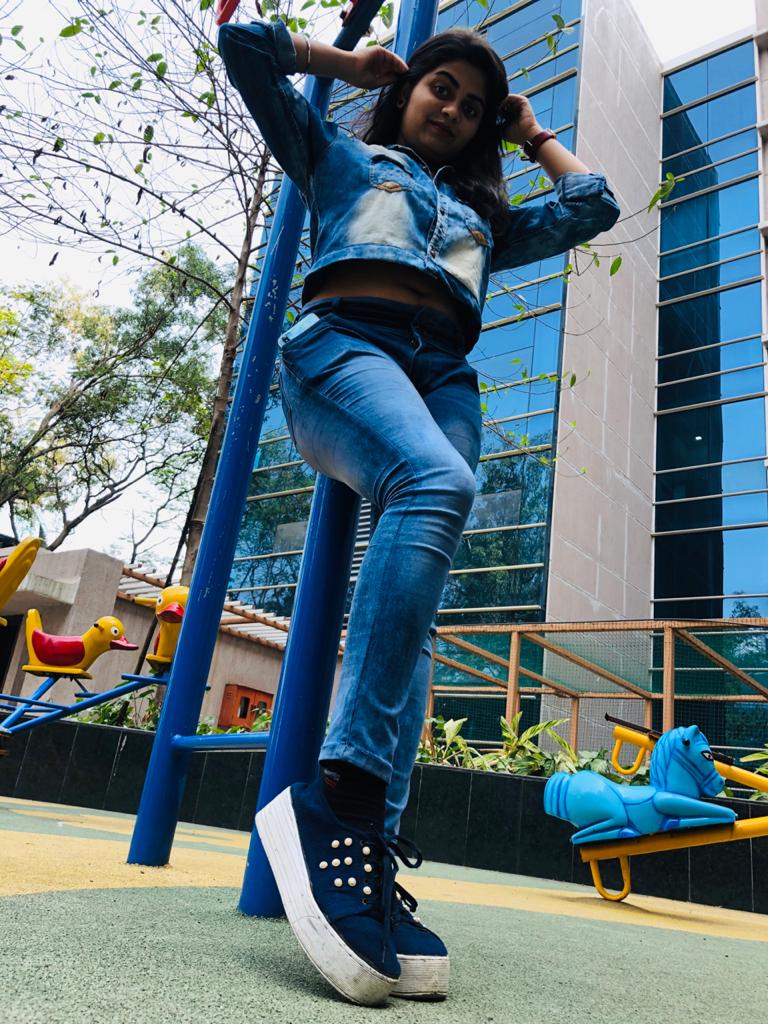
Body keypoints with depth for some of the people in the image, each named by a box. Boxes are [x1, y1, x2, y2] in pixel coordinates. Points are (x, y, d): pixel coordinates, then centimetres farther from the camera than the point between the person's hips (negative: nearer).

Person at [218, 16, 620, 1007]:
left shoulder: (483, 217, 39)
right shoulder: (343, 157, 30)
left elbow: (593, 206, 36)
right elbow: (246, 44, 29)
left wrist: (532, 135, 45)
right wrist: (350, 63, 36)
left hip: (444, 380, 4)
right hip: (343, 343, -4)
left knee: (412, 608, -21)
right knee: (438, 485, -38)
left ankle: (368, 849, -29)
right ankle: (341, 791, -42)